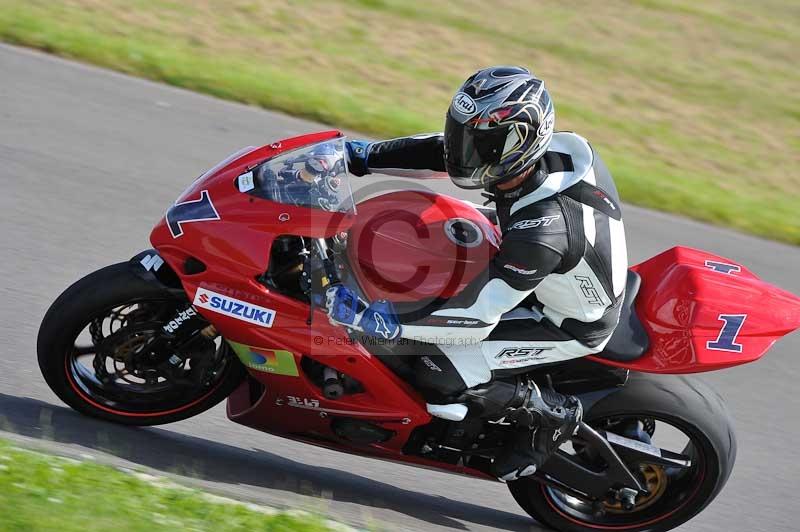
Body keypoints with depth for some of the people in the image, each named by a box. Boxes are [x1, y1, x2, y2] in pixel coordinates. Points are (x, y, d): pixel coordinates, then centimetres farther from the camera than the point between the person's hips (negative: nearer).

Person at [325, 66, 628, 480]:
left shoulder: (540, 232, -39)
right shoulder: (540, 149, -16)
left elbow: (476, 318, -35)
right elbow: (443, 149, -2)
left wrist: (372, 318, -36)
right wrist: (362, 155, -8)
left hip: (569, 326, -9)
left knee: (438, 375, -19)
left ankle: (553, 416, 2)